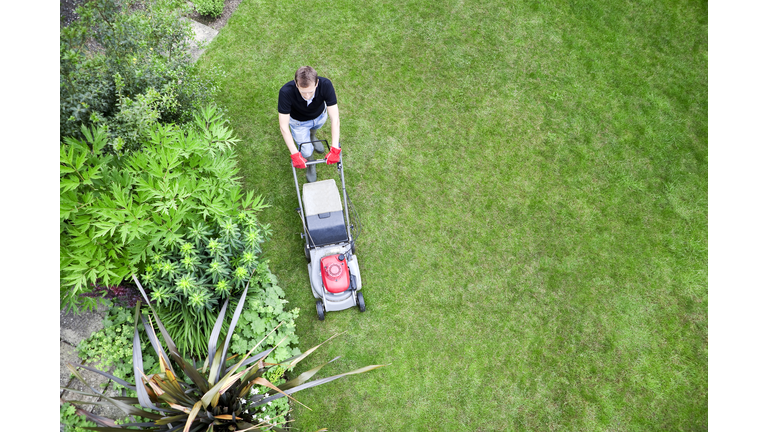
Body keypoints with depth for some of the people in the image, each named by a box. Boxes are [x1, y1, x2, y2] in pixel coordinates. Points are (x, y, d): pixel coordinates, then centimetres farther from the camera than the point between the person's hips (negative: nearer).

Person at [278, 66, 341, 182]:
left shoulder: (326, 85, -41)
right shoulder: (286, 92, -44)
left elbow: (334, 118, -38)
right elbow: (284, 127, -36)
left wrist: (334, 149, -42)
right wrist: (295, 154, -38)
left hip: (320, 115, 2)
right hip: (299, 121, -2)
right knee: (307, 152, 1)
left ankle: (312, 136, 68)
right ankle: (310, 166, 37)